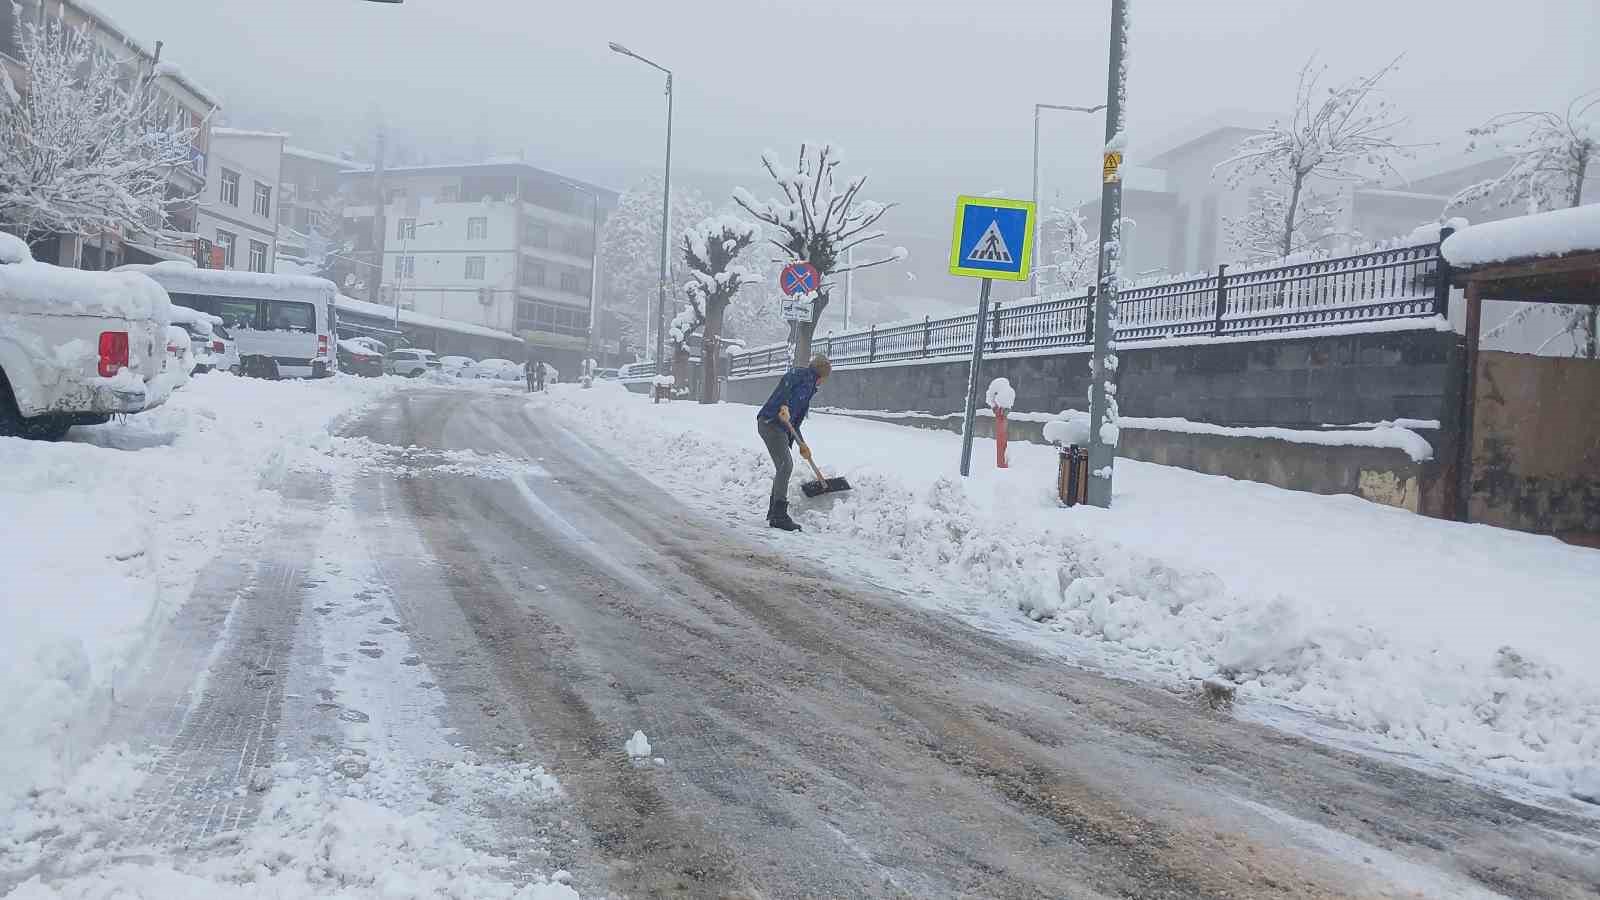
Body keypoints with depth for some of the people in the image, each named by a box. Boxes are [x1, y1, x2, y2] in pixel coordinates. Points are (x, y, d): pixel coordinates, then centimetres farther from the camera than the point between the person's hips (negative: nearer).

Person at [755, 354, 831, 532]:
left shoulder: (809, 388, 27)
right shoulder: (803, 375, -1)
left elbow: (795, 421, 27)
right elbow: (785, 383, -24)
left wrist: (802, 444, 24)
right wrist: (784, 406, -37)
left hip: (781, 427, 10)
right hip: (771, 422, -10)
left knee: (785, 466, 16)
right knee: (785, 465, -15)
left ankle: (774, 512, 25)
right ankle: (779, 516, -16)